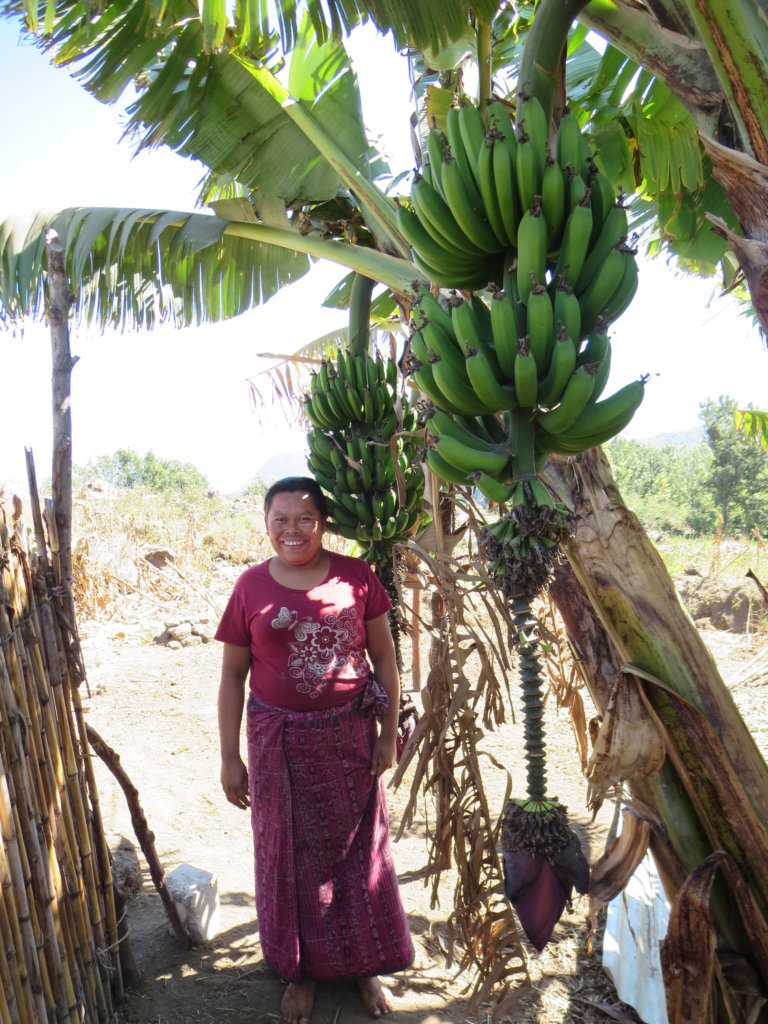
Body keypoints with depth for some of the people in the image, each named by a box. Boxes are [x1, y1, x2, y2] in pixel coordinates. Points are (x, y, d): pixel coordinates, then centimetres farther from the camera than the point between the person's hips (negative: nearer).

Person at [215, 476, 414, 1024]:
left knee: (358, 848, 14)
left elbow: (384, 656, 0)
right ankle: (303, 970, 37)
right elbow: (233, 675, 0)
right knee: (291, 854, 13)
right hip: (280, 742, 0)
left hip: (349, 736, 0)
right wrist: (230, 757, 0)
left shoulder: (355, 576, -6)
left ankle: (367, 965, 37)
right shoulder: (251, 587, -5)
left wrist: (389, 732, -1)